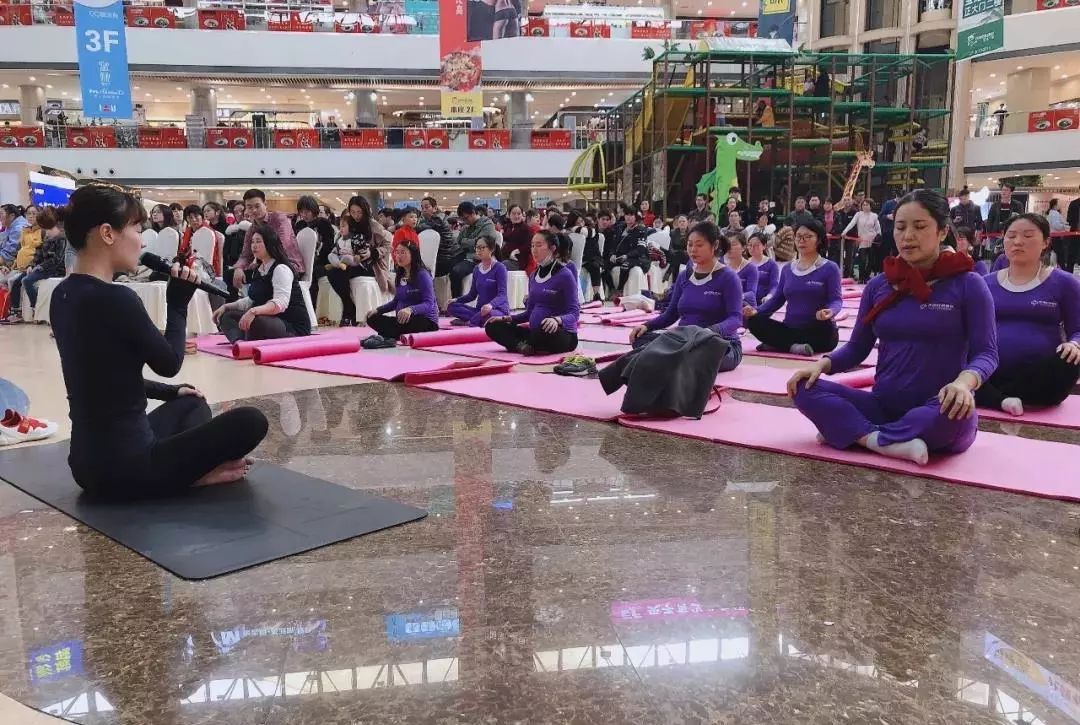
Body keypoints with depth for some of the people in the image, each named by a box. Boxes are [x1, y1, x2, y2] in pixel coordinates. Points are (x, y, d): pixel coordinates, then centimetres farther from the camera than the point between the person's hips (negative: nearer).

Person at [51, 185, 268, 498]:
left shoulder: (63, 295, 7)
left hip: (89, 460, 10)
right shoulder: (115, 298, -21)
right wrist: (178, 304, 2)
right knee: (250, 421, -7)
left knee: (190, 402, 30)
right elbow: (169, 363, -9)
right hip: (125, 466, -9)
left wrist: (169, 391, 23)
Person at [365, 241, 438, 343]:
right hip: (402, 319, 8)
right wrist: (378, 310, 8)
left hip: (426, 321, -8)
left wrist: (410, 309, -38)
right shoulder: (400, 276, 11)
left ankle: (384, 338, -20)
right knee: (372, 318, -7)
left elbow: (429, 304, -20)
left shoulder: (422, 274, -12)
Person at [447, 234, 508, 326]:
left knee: (488, 314, -42)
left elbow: (502, 294, -17)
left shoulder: (499, 267, -8)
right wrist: (457, 300, -3)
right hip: (480, 308, 6)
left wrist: (491, 305, -37)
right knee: (451, 307, -14)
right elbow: (472, 294, 15)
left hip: (498, 310, -6)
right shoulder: (476, 269, 11)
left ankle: (468, 321, -16)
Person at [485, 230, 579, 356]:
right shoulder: (534, 276, 13)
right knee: (492, 326, -7)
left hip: (563, 335, -7)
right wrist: (507, 318, 4)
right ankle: (526, 347, -27)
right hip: (535, 332, 7)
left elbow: (574, 313, -13)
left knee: (543, 332, -42)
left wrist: (557, 320, -34)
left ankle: (523, 346, -11)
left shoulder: (564, 275, -9)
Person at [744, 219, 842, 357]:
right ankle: (794, 347, -27)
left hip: (819, 334, -4)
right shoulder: (787, 269, 11)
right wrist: (756, 311, -6)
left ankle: (779, 344, -25)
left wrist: (830, 311, -35)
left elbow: (836, 299, -10)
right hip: (790, 329, 4)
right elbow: (777, 298, 13)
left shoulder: (829, 268, -4)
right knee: (754, 321, -18)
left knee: (825, 326, -40)